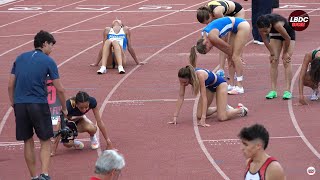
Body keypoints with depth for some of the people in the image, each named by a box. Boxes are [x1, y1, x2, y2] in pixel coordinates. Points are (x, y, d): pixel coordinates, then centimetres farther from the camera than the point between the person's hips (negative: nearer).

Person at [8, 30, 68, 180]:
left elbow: (10, 86, 11)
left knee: (28, 142, 13)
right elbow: (59, 89, 1)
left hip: (19, 104, 4)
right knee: (45, 142, 7)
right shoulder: (48, 61, 0)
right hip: (39, 104, -4)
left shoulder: (20, 58, 12)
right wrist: (64, 108, 14)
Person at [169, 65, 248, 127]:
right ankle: (218, 108, 24)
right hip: (209, 86, 6)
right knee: (199, 115, -2)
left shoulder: (200, 76, -41)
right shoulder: (184, 78, -25)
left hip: (219, 84, -6)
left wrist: (203, 119, -44)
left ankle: (241, 110, 12)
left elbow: (204, 97, -41)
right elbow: (181, 97, -19)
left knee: (222, 118, -16)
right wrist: (175, 117, -24)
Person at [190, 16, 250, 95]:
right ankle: (231, 85, 10)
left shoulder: (211, 36, -26)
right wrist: (231, 56, 4)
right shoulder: (204, 34, 0)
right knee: (230, 58, 7)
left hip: (242, 26, -9)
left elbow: (227, 47, -12)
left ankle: (240, 87, -12)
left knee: (235, 57, -11)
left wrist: (232, 55, 4)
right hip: (236, 28, 9)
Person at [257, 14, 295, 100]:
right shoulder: (262, 27, -30)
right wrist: (272, 54, -9)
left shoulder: (277, 25, -43)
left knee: (286, 62, -13)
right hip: (275, 35, 4)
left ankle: (287, 91, -15)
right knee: (273, 62, -5)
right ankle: (273, 90, -4)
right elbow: (265, 40, -12)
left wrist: (285, 53, -14)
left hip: (288, 34, -4)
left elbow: (288, 38, -28)